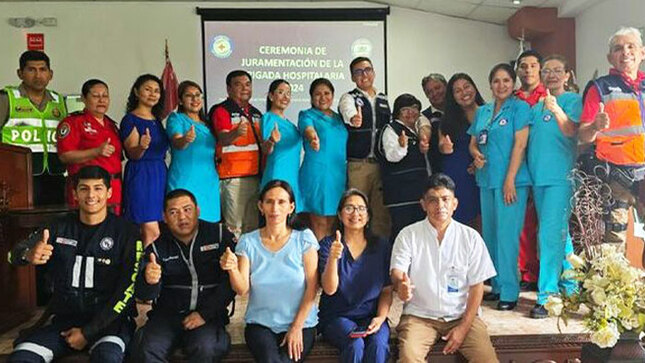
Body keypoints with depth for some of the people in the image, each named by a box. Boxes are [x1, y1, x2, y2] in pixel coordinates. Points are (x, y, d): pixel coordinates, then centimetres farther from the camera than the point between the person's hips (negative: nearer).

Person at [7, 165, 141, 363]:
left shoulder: (125, 232, -3)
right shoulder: (60, 228, 8)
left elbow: (128, 288, -7)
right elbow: (15, 252, -4)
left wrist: (88, 332, -10)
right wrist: (28, 255, -29)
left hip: (110, 320, -4)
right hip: (64, 319, 4)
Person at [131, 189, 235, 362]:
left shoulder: (219, 235, -1)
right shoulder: (157, 247, 4)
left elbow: (230, 281, -5)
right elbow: (143, 295, -4)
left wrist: (205, 313, -12)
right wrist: (148, 281, -28)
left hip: (208, 315, -2)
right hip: (167, 315, 2)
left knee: (205, 349, -30)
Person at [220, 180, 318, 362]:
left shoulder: (304, 238, -2)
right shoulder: (248, 241, 1)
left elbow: (312, 287, -4)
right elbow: (242, 290, -6)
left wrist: (297, 327, -8)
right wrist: (232, 269, -26)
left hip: (301, 323, 0)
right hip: (260, 324, 0)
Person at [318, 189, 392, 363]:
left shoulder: (382, 246, 6)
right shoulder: (328, 244, -1)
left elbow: (387, 290, 9)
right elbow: (329, 289, -11)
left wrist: (381, 317, -8)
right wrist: (333, 258, -28)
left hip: (371, 316, 2)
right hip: (337, 316, -1)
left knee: (378, 345, -29)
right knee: (355, 345, -30)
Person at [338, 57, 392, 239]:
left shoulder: (384, 100, 16)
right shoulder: (349, 98, 0)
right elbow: (349, 112, -25)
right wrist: (354, 118, -46)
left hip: (382, 163, 4)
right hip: (357, 164, -4)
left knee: (382, 210, 7)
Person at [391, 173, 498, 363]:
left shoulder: (471, 237, 0)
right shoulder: (408, 235, -1)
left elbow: (477, 285, 1)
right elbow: (397, 273, -10)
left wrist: (464, 327, -7)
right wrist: (401, 286, -35)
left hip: (462, 315, 1)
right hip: (419, 315, -1)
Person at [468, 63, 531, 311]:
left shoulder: (519, 108, -2)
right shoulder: (482, 111, 15)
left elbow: (520, 145, -10)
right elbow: (473, 142, 20)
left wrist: (510, 180, -16)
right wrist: (476, 154, -4)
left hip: (510, 180, -6)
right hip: (486, 179, 6)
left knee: (506, 234, -6)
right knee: (490, 233, 11)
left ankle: (509, 291, 2)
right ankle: (497, 286, 22)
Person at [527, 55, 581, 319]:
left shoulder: (573, 100, -1)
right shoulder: (535, 107, 16)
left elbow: (571, 131, -16)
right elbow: (527, 141, 17)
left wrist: (556, 110, -34)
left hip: (561, 175, -6)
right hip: (538, 177, 7)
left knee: (551, 234, -13)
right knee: (558, 233, 15)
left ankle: (545, 295, -9)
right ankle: (570, 285, 29)